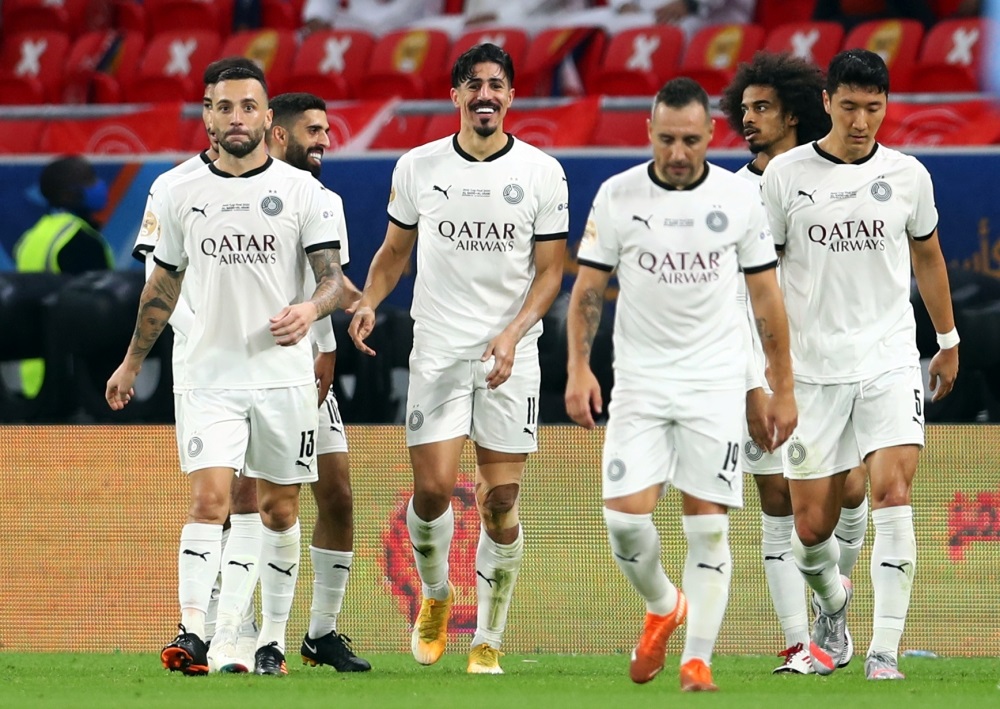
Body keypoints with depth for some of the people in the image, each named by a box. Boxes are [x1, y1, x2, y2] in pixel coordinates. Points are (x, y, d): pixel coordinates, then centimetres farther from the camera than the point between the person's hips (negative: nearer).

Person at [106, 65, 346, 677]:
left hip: (284, 375, 0)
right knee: (209, 500, -14)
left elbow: (333, 277, -3)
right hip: (211, 376, 0)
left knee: (279, 511, 6)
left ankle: (273, 639, 15)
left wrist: (309, 310, -25)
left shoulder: (303, 190, 0)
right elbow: (163, 286, 18)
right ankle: (192, 634, -20)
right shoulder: (181, 196, 6)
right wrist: (133, 362, 22)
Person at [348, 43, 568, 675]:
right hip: (437, 351, 1)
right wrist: (368, 304, -3)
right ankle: (436, 595, 21)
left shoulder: (542, 172, 0)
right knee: (434, 487, -8)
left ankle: (489, 639, 8)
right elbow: (395, 250, 16)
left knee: (502, 500, -2)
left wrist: (512, 333, -14)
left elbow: (550, 270, 1)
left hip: (511, 356, -1)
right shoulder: (419, 167, 4)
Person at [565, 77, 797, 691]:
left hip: (716, 383, 0)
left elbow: (767, 296, 6)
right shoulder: (618, 196, -2)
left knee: (708, 525, -6)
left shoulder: (739, 197, -1)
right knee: (626, 516, -9)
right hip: (639, 381, 0)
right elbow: (588, 289, 4)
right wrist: (579, 369, -8)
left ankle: (698, 658, 1)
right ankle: (663, 607, 20)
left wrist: (783, 389, 6)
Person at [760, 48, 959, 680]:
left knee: (893, 495, -19)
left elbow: (928, 256, 19)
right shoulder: (786, 175, -2)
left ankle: (885, 652, -17)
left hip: (891, 361, 0)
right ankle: (833, 607, 37)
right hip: (813, 367, 0)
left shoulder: (908, 176, 3)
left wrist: (949, 341, 27)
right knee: (812, 524, 2)